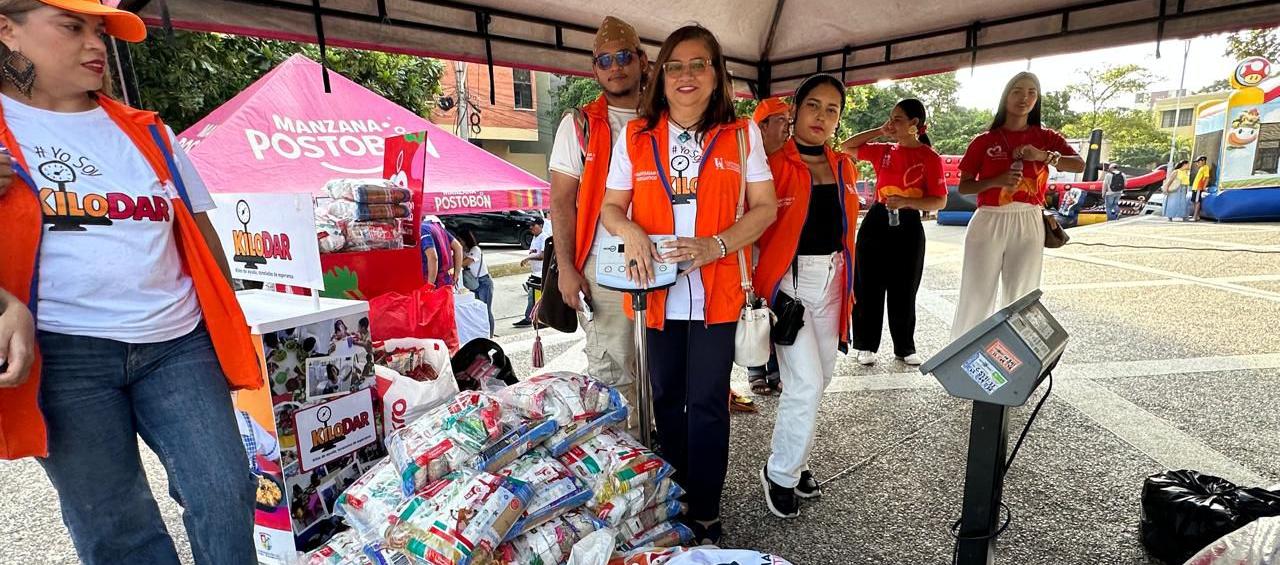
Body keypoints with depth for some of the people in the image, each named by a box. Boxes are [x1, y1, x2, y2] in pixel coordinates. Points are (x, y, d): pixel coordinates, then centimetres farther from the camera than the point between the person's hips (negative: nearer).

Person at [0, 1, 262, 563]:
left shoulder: (147, 133, 12)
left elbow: (200, 235, 15)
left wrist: (228, 326, 12)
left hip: (177, 344, 2)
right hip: (63, 354, -2)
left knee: (225, 496, -1)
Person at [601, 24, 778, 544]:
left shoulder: (741, 134, 3)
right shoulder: (636, 136, 5)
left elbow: (765, 207, 1)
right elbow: (612, 206, 8)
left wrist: (714, 246, -16)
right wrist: (631, 232, -16)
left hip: (716, 291, -1)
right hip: (659, 291, 2)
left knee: (707, 403, 1)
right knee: (667, 398, 13)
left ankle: (705, 516, 18)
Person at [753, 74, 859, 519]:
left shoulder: (843, 167, 11)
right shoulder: (773, 162, -8)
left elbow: (846, 230, 17)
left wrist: (849, 286, 17)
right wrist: (754, 288, -17)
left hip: (831, 280, 7)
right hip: (787, 280, -7)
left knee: (820, 376, 13)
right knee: (806, 383, -9)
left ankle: (792, 458, 31)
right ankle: (780, 474, 12)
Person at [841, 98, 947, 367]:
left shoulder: (930, 158, -4)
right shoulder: (883, 151, 7)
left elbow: (940, 201, -7)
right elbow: (847, 147, 14)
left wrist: (906, 202, -22)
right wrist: (879, 131, 5)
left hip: (908, 227, -3)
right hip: (876, 222, 3)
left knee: (904, 291, 8)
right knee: (868, 287, 5)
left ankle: (905, 348, 24)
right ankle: (866, 345, 18)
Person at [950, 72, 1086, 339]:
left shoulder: (1046, 137, 9)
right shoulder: (984, 141, 4)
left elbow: (1079, 165, -5)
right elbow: (963, 187, 1)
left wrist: (1044, 156, -21)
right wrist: (997, 180, -15)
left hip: (1029, 225, 2)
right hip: (989, 223, -2)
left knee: (1020, 298, 6)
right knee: (976, 296, -3)